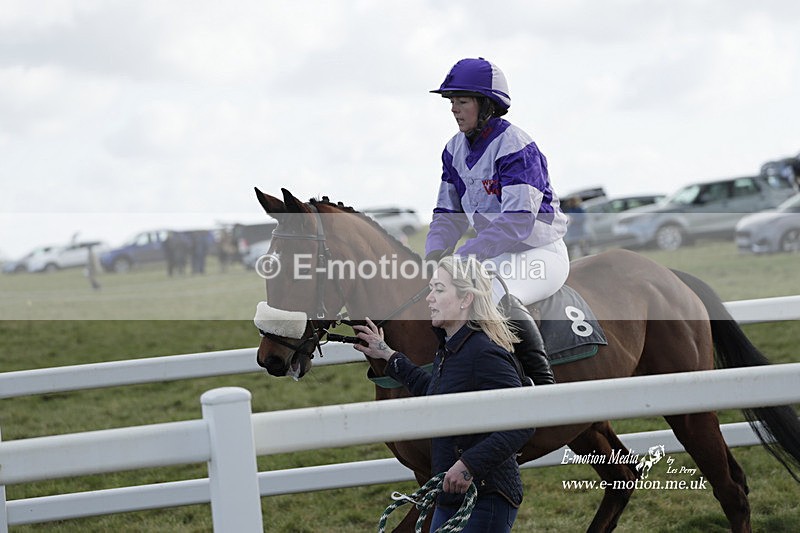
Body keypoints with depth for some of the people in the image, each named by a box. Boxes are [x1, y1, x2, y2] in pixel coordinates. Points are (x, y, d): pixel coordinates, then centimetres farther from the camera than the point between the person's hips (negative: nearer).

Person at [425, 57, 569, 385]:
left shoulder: (515, 146, -18)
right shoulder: (455, 150, 7)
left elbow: (518, 222, -27)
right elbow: (449, 216, 11)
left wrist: (464, 257, -28)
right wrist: (433, 259, -8)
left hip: (540, 253, -9)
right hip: (495, 253, 9)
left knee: (495, 291, -36)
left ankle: (544, 384, -32)